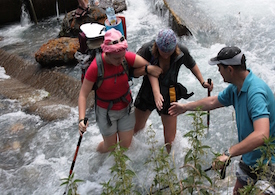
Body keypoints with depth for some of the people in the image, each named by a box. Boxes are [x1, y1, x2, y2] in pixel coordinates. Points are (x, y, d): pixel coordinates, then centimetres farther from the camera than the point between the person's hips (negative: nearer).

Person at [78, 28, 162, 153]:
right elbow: (83, 95, -23)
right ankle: (97, 153, 49)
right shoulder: (95, 67, -28)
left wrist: (147, 69, -35)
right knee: (110, 147, 12)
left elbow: (148, 65, -11)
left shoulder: (126, 57, -20)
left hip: (126, 107, 3)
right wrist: (82, 119, -34)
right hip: (106, 111, -3)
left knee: (126, 145, 12)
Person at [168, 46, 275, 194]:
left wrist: (228, 153, -45)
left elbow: (261, 135, -44)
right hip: (249, 157, 9)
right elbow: (213, 101, 16)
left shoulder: (255, 92, -33)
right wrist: (185, 107, 25)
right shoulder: (235, 88, -2)